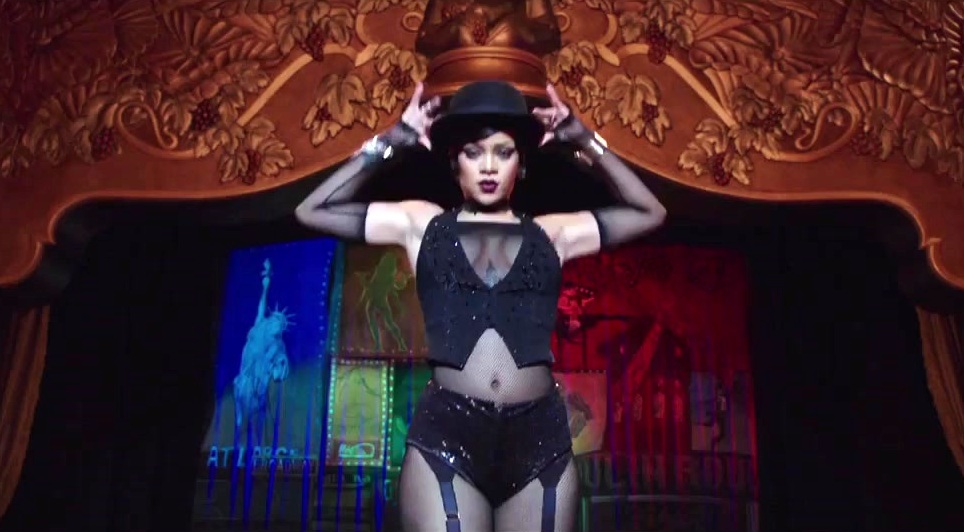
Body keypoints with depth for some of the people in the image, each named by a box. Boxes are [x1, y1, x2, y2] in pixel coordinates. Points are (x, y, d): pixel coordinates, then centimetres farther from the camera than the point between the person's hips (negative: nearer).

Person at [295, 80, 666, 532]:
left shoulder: (551, 233, 15)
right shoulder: (422, 223, 14)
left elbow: (649, 213, 20)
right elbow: (313, 211, 14)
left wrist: (586, 142, 14)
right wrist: (391, 143, 9)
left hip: (539, 437, 2)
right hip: (445, 434, -1)